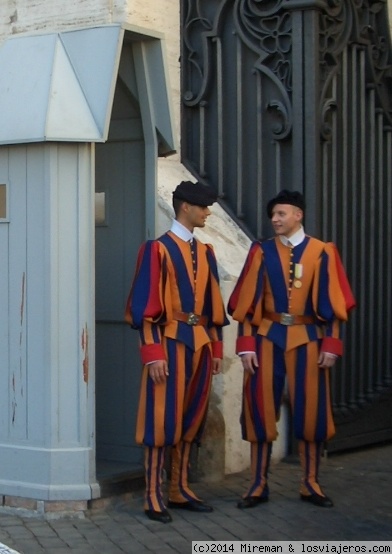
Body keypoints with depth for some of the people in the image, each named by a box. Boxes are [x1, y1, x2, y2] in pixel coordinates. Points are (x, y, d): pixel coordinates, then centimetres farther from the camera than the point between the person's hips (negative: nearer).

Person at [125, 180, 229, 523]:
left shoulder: (205, 252, 13)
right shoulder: (158, 249, -7)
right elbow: (146, 306, -11)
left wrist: (216, 347, 12)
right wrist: (153, 353, -17)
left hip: (200, 343, 7)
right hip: (170, 342, -7)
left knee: (191, 417, 10)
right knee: (162, 418, -3)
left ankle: (180, 491, 20)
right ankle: (154, 497, 3)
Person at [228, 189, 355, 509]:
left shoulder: (322, 252, 1)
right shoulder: (262, 252, 2)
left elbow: (333, 304, 1)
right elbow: (247, 303, 0)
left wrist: (331, 345, -6)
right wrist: (247, 345, -7)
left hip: (307, 340, 0)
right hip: (268, 339, 0)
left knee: (310, 410, 4)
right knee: (261, 409, 1)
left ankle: (311, 485, 16)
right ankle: (258, 486, 10)